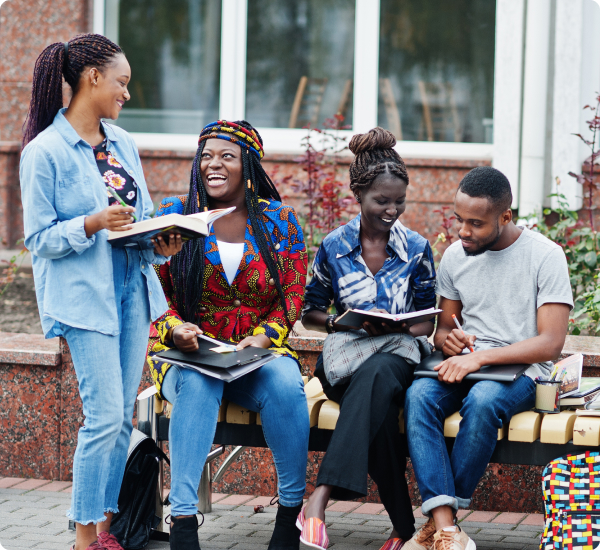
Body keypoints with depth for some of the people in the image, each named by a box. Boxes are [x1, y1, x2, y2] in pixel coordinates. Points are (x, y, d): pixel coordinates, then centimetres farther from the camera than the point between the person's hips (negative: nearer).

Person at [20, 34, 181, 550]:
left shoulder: (122, 142, 12)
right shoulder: (44, 151, -8)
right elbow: (40, 238, -9)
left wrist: (160, 245, -2)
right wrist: (93, 224, -23)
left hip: (133, 289, 7)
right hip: (85, 296, -7)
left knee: (122, 416, 7)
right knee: (104, 416, -10)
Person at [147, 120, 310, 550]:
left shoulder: (279, 220, 6)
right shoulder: (173, 215, 5)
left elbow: (293, 294, 3)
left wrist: (263, 337, -15)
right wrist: (175, 327, -17)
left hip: (259, 354, 1)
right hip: (186, 353, -1)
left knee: (286, 382, -33)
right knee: (198, 383, -36)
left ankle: (291, 514, -23)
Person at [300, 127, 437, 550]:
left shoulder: (417, 249, 8)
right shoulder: (334, 246, 7)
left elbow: (429, 316, 14)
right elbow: (310, 311, 16)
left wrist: (404, 330, -10)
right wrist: (337, 322, -8)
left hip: (399, 354, 0)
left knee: (376, 375, -41)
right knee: (379, 398, -38)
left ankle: (320, 499, -50)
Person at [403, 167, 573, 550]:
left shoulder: (545, 256, -8)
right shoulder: (455, 256, 8)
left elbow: (550, 344, -13)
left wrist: (481, 357, -24)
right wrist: (449, 340, -8)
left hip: (522, 371, -4)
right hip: (466, 365, 4)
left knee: (482, 400, -39)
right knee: (420, 394, -30)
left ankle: (440, 519, -26)